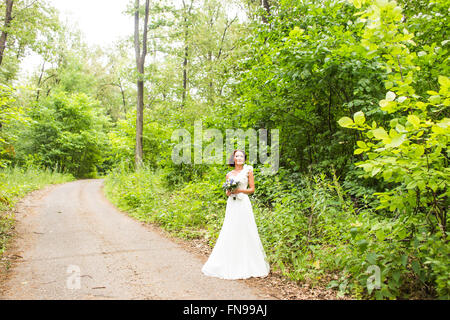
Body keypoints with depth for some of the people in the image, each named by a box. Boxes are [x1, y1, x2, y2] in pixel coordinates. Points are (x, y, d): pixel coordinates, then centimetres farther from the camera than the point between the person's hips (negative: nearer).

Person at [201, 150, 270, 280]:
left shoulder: (248, 170, 4)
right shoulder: (229, 174, 13)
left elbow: (252, 189, 2)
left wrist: (240, 190, -12)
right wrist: (228, 192, -4)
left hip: (243, 203, -4)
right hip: (231, 204, 4)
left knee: (245, 233, -4)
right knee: (230, 233, 2)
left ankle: (246, 265, 7)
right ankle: (230, 265, 12)